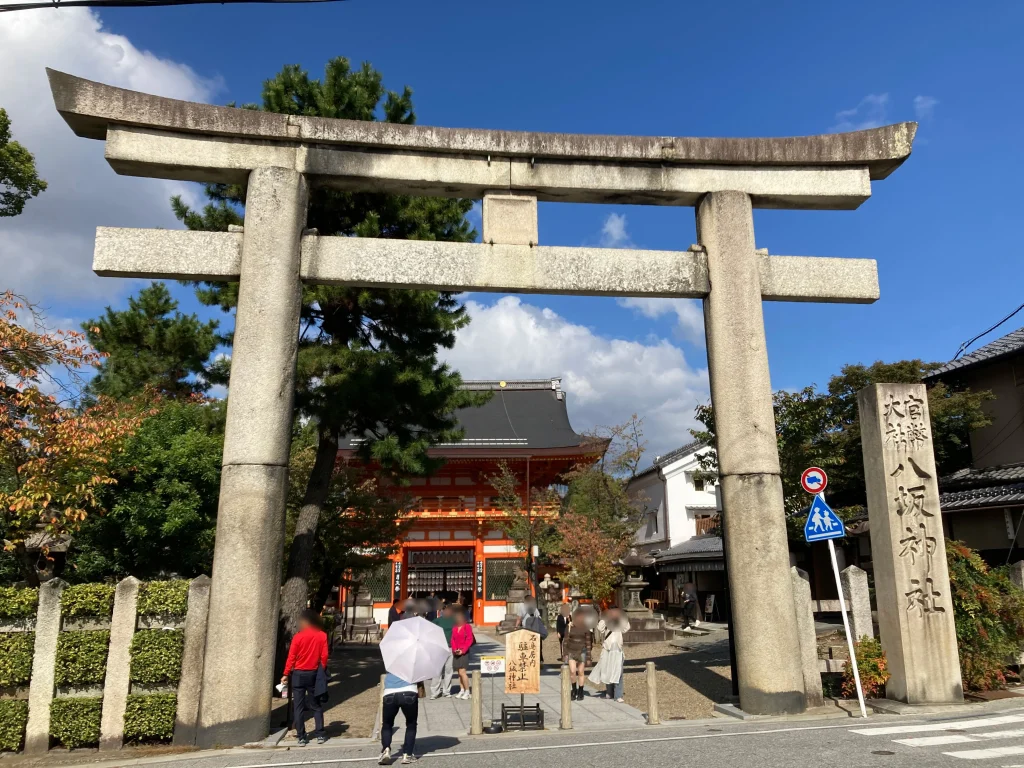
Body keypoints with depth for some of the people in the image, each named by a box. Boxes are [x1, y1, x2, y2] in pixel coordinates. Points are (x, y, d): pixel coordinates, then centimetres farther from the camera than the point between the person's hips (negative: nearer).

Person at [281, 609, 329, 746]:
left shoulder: (298, 636, -10)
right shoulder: (322, 635, -3)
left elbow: (291, 657, -8)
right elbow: (324, 656, -3)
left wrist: (286, 674, 0)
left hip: (298, 674, -2)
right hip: (313, 674, 2)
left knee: (298, 707, 6)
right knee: (316, 705, 13)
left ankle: (301, 737, 7)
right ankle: (320, 735, 10)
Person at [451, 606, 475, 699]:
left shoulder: (467, 627, -7)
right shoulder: (454, 628, 9)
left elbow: (470, 640, -10)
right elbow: (453, 640, 10)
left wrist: (462, 650, -14)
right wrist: (454, 649, -6)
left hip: (464, 653, -6)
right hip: (456, 653, 6)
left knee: (462, 672, -12)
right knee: (459, 672, 9)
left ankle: (467, 691, -4)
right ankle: (462, 690, 18)